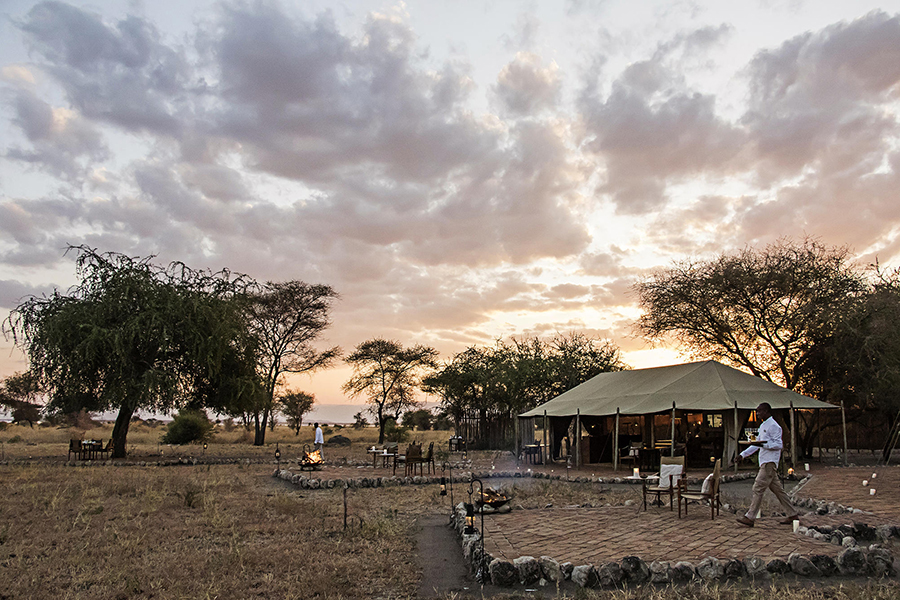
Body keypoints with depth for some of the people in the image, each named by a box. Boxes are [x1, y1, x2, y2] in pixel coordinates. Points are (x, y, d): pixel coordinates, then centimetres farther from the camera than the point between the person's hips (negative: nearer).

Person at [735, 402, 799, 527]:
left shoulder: (773, 426, -12)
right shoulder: (763, 426, 18)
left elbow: (779, 445, -17)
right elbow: (757, 444, 24)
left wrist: (763, 444, -28)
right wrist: (743, 455, 18)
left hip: (770, 463, -10)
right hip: (765, 462, 10)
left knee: (758, 488, -10)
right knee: (777, 489, 13)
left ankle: (750, 517, -9)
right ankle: (792, 514, 21)